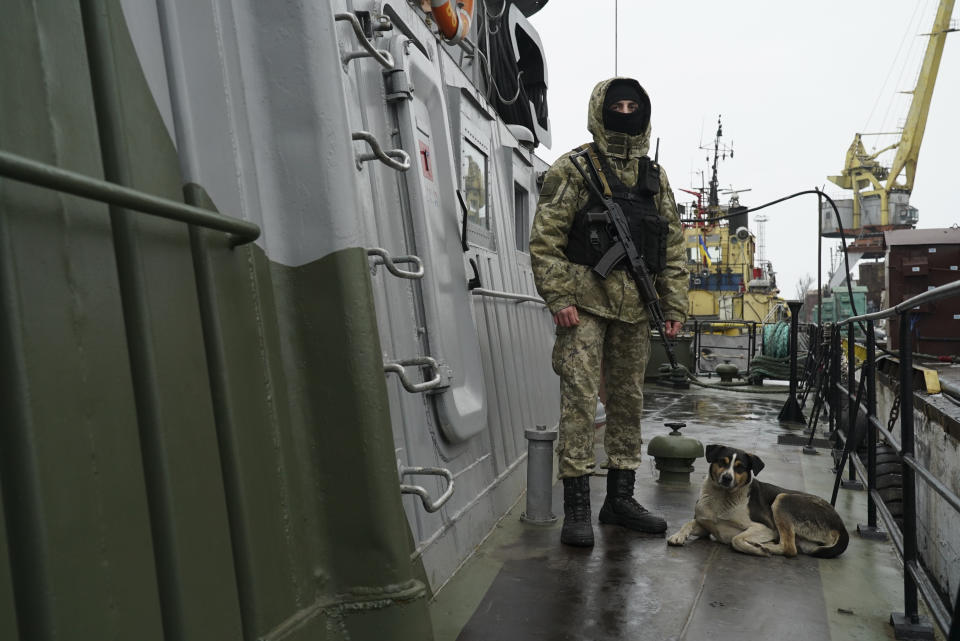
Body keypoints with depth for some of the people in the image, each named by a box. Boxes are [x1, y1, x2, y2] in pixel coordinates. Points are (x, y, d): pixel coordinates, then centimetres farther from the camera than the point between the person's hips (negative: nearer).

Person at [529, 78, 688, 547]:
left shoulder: (656, 178, 16)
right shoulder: (573, 170, -1)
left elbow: (673, 248, 17)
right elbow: (545, 240, -7)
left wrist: (675, 305, 10)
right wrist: (558, 299, -15)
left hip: (634, 308, 6)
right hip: (585, 302, -5)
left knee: (629, 401, 10)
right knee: (579, 398, -9)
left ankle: (620, 499, 23)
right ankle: (576, 507, 0)